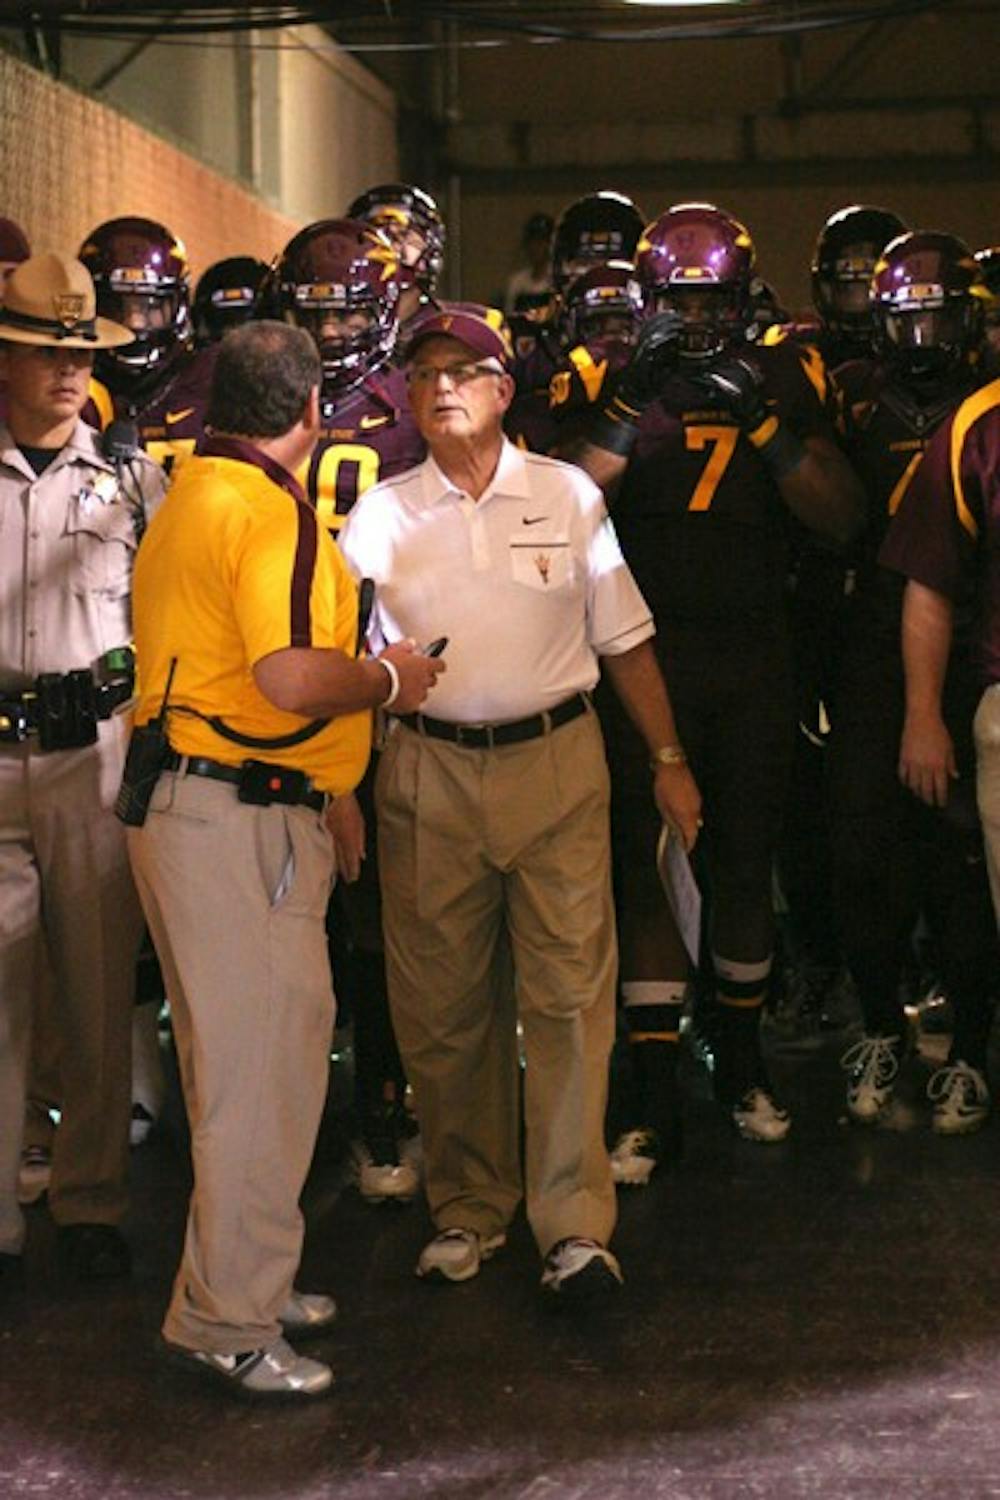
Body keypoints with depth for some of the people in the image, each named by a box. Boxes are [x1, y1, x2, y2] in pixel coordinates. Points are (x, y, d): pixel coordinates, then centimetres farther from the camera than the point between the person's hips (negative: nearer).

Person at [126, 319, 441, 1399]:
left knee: (241, 1058, 18)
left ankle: (245, 1282, 29)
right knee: (263, 1066, -4)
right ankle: (226, 1323, 4)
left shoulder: (189, 497, 17)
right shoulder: (268, 511, -15)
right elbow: (291, 676, -27)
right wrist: (388, 678, -9)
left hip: (181, 798, 10)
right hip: (240, 814, -10)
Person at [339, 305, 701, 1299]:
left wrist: (668, 759, 8)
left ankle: (574, 1223, -1)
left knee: (569, 992, -5)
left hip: (557, 760, -1)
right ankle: (467, 1208, 20)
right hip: (429, 773, 1)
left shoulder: (569, 496, 6)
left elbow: (625, 641, 11)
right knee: (441, 1004, 5)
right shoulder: (380, 514, 7)